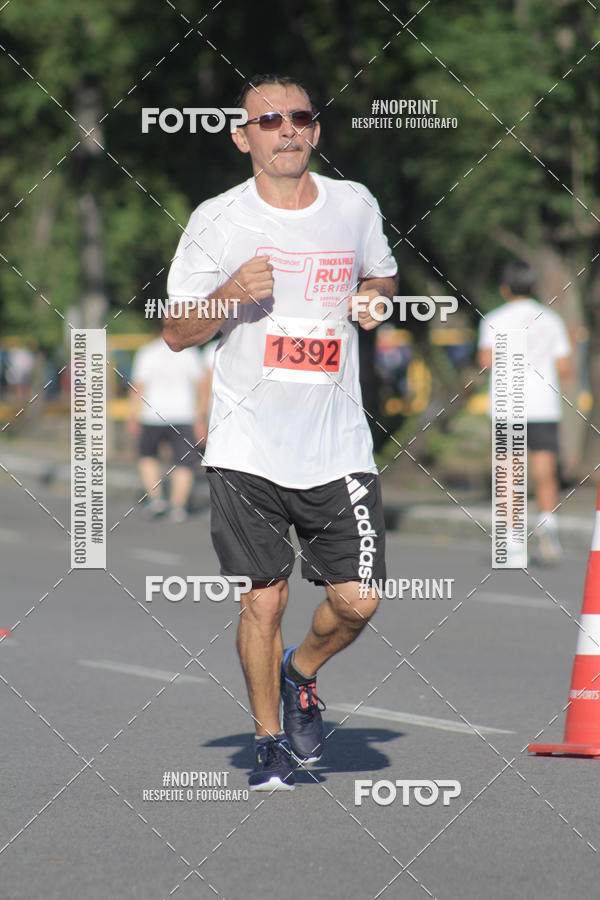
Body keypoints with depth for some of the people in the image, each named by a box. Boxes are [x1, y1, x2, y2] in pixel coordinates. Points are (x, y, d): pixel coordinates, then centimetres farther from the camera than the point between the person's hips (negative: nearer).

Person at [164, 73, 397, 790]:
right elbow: (176, 333, 1)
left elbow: (382, 277, 26)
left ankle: (302, 674, 26)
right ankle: (270, 738, 20)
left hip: (339, 447, 2)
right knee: (263, 602, -1)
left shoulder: (355, 205, 6)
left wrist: (374, 297, 2)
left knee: (357, 599, -5)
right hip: (249, 448, -2)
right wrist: (232, 294, -17)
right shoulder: (217, 220, -2)